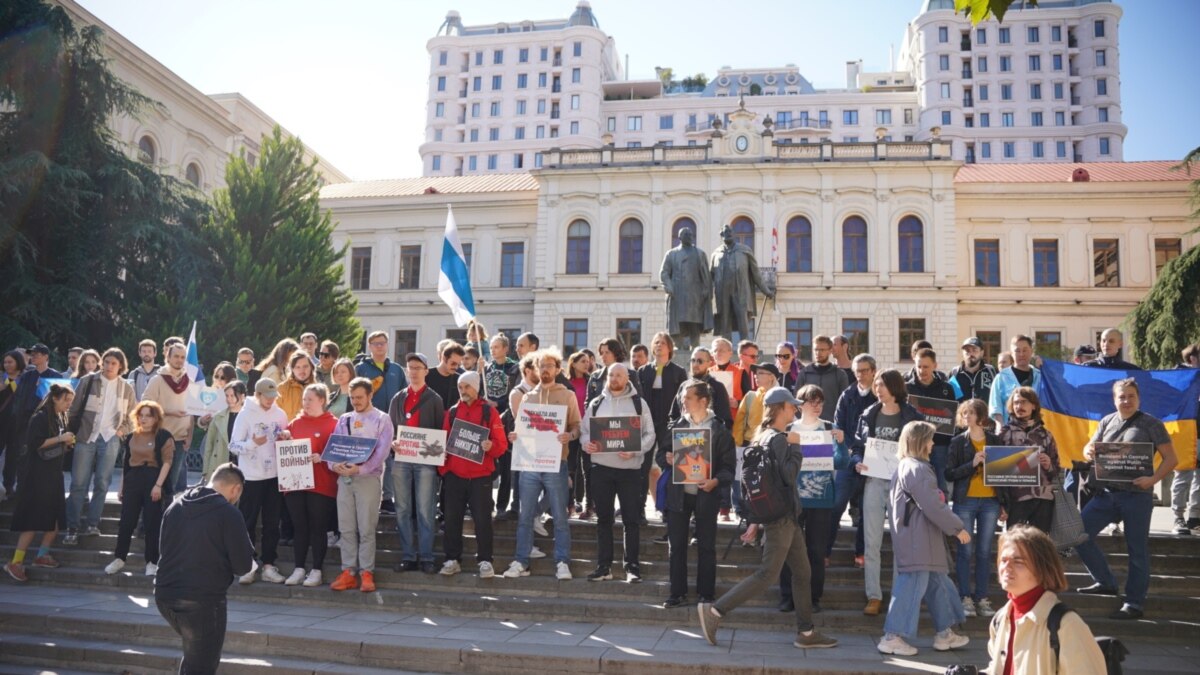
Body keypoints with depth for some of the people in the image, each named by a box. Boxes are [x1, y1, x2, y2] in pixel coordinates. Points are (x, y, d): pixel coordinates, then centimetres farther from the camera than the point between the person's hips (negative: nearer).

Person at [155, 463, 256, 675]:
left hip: (164, 595, 7)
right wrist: (224, 565, 13)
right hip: (203, 600, -6)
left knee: (193, 657, 28)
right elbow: (243, 566, -11)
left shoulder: (175, 507, 7)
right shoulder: (227, 512, -12)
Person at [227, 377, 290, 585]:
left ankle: (269, 565, 15)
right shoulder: (246, 414, -5)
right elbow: (234, 445, -8)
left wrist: (286, 437, -7)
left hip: (275, 475, 4)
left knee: (272, 523, 7)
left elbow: (287, 442, 15)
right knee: (248, 523, 3)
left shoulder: (280, 414, 6)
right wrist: (253, 443, -25)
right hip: (251, 476, -4)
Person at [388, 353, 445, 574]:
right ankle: (407, 556, 10)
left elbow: (441, 430, 3)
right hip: (401, 459, 3)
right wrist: (391, 442, -7)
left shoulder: (434, 400, 7)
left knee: (425, 510, -4)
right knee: (403, 510, 4)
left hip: (426, 460, -3)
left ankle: (426, 557, 0)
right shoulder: (398, 399, 16)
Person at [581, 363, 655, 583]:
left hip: (630, 467, -2)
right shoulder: (596, 403, 10)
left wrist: (636, 450, -17)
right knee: (603, 518, 8)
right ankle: (604, 566, 15)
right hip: (601, 466, 2)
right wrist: (586, 443, -11)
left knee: (631, 519, 2)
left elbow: (649, 434, 1)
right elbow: (584, 430, 11)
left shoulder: (639, 403, 3)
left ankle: (632, 566, 9)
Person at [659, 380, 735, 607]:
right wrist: (668, 459, -12)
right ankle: (677, 592, 18)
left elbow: (729, 465, -3)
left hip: (706, 495, -2)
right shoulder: (675, 426, 6)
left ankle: (706, 594, 17)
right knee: (677, 545, 7)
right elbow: (660, 455, 10)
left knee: (706, 547, 5)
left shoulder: (720, 430, -2)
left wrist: (716, 480, -21)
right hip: (678, 494, 3)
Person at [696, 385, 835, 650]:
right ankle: (714, 610, -5)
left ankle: (806, 633, 17)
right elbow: (789, 476, -24)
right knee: (766, 574, -7)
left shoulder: (764, 436, 12)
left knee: (802, 572, 12)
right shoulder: (779, 439, -15)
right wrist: (795, 446, -14)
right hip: (782, 516, -10)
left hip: (785, 515, 10)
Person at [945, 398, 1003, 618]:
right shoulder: (958, 442, 3)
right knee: (965, 551, -1)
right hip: (965, 502, -2)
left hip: (990, 502, 2)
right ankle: (965, 598, 4)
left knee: (985, 552, 5)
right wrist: (972, 463, -16)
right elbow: (949, 474, -2)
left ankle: (982, 598, 11)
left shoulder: (995, 440, 8)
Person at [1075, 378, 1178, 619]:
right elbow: (1089, 449, 15)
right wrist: (1088, 451, -10)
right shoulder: (1107, 421, 11)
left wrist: (1153, 479, -20)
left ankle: (1134, 604, 13)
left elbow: (1171, 458, -3)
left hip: (1136, 495, -5)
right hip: (1105, 493, 5)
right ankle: (1105, 582, 17)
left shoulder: (1151, 424, -1)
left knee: (1137, 550, 2)